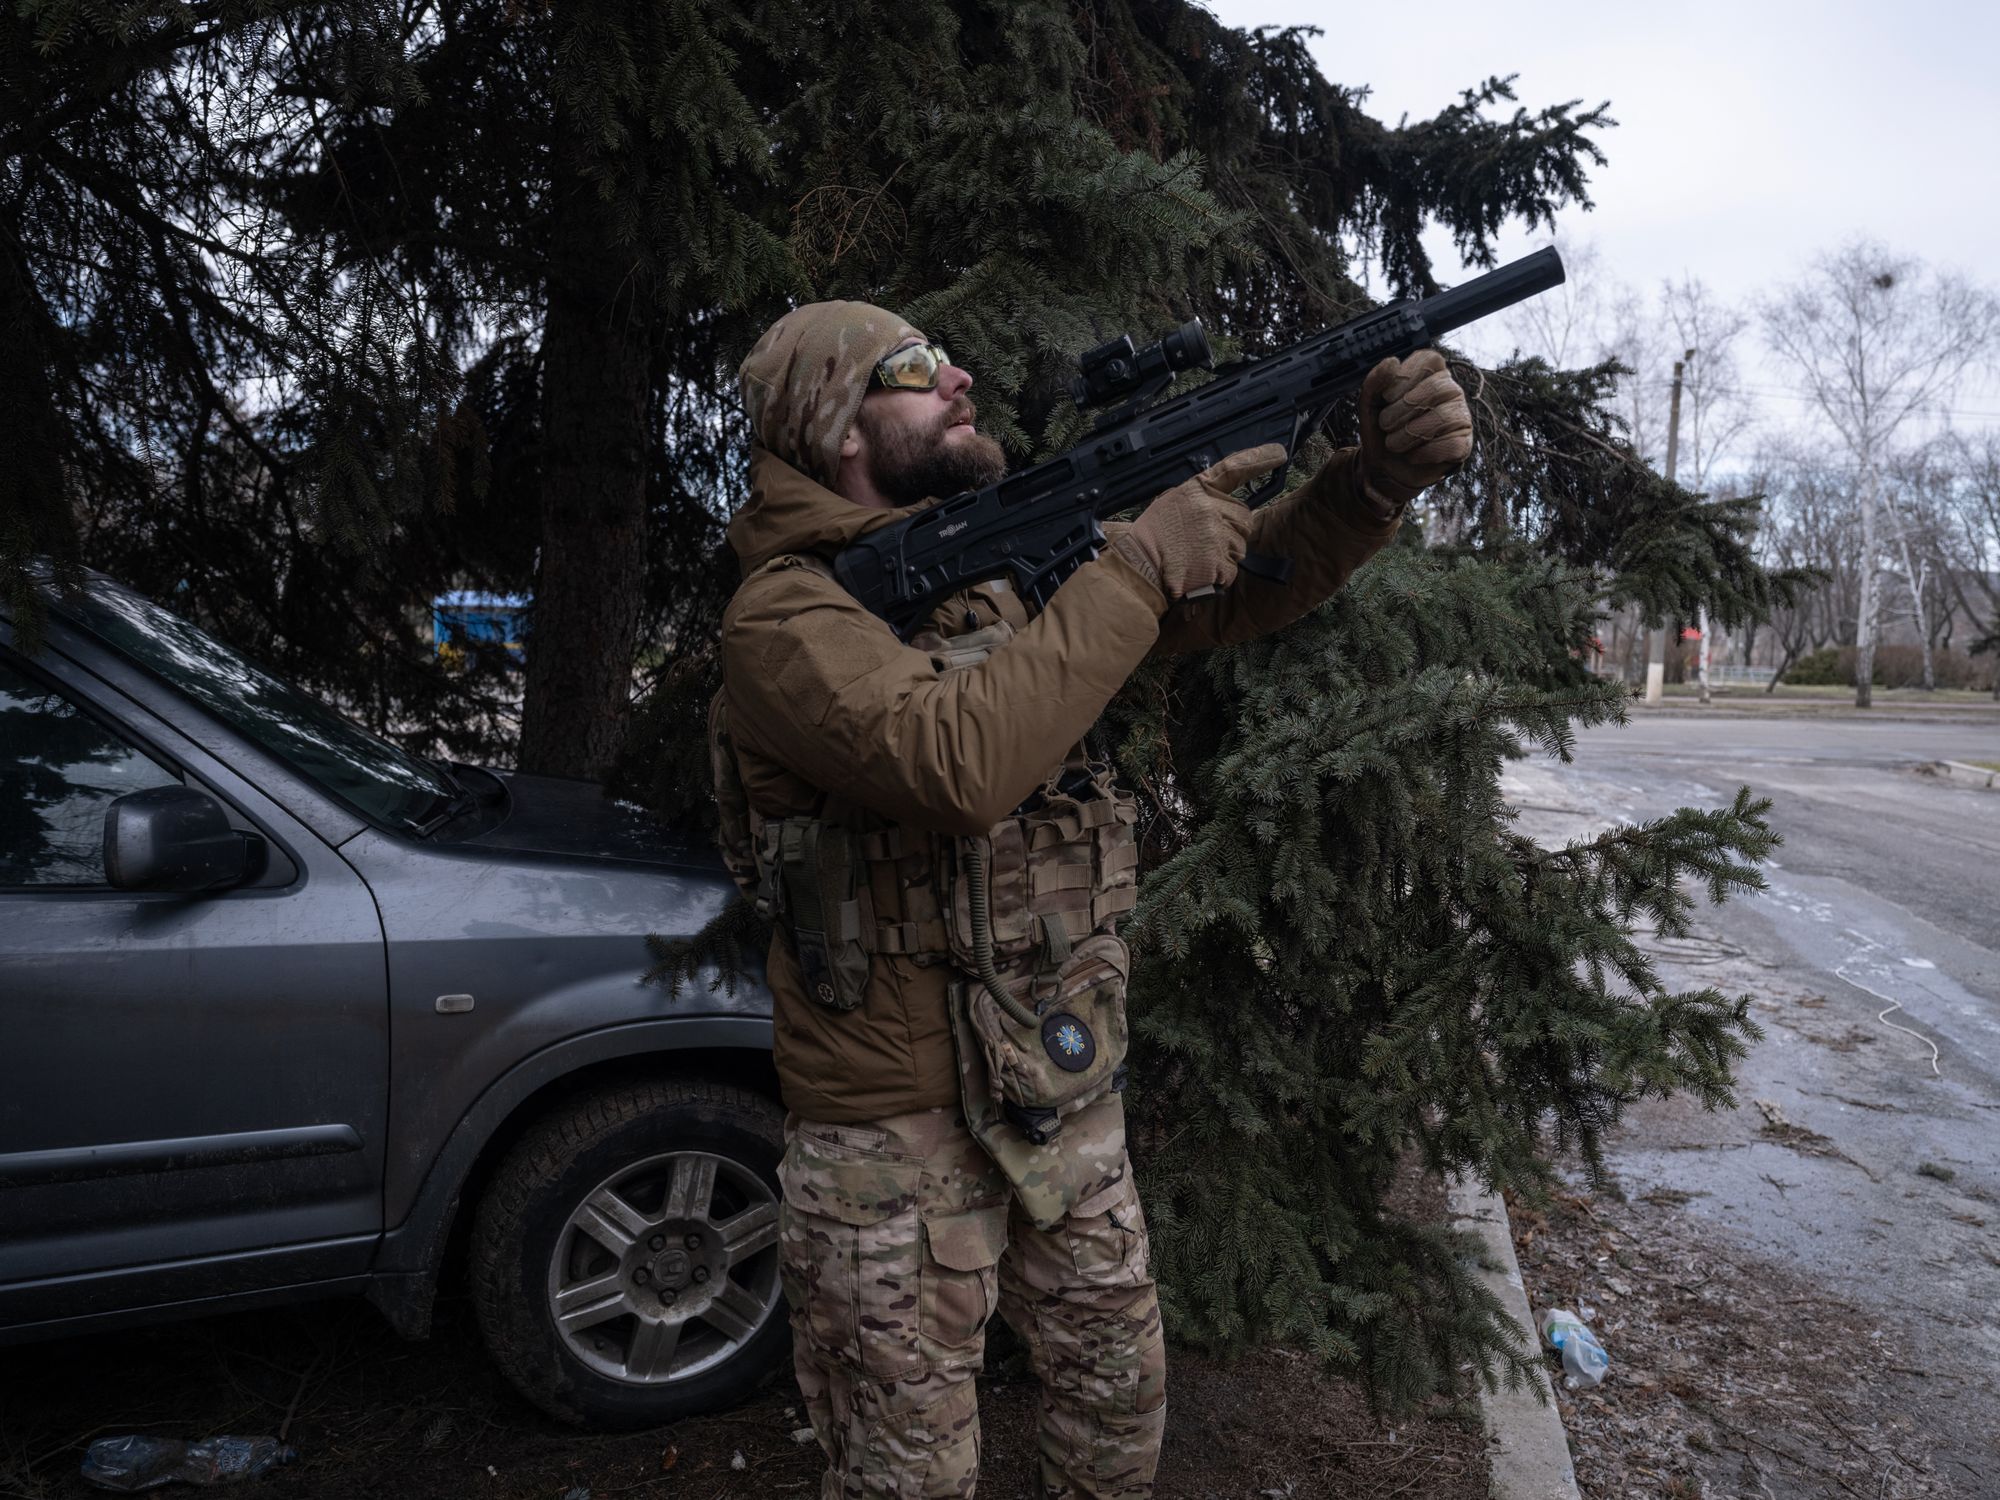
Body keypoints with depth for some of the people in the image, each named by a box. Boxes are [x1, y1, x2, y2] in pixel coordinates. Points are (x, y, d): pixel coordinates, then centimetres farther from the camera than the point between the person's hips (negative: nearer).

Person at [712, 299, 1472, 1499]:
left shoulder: (1009, 572, 5)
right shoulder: (784, 615, -16)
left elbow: (1238, 595, 3)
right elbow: (955, 764, -35)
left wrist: (1380, 478, -15)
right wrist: (1139, 565, -26)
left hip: (1066, 1096, 7)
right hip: (896, 1132, -6)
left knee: (1121, 1393, 24)